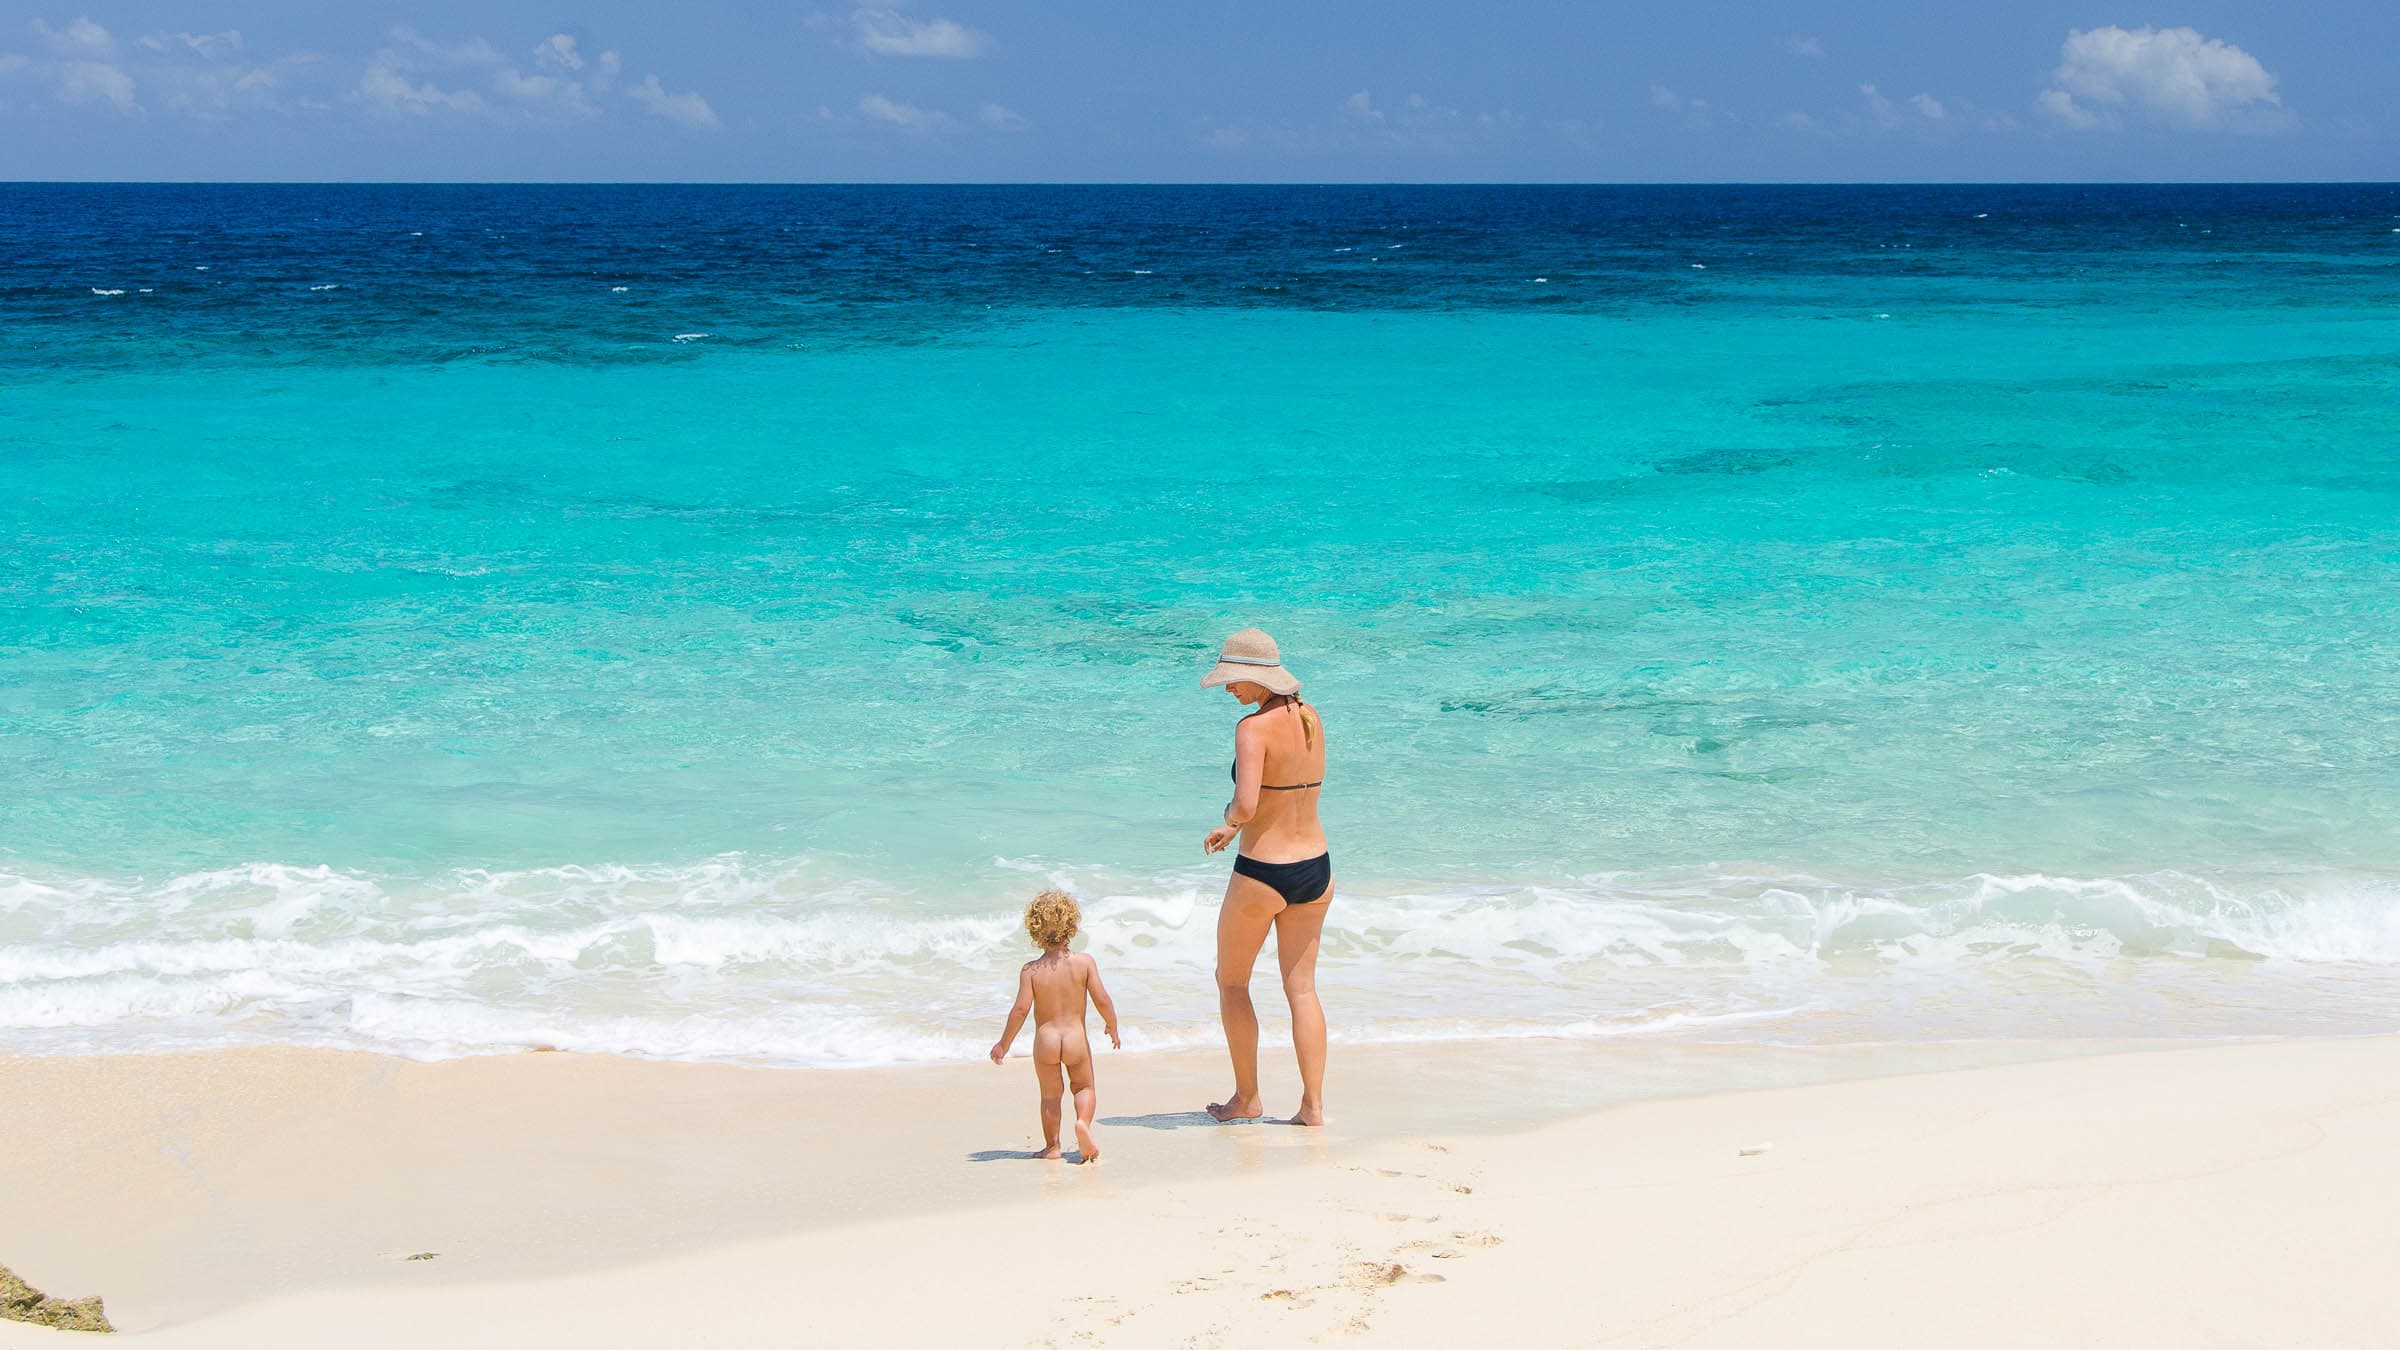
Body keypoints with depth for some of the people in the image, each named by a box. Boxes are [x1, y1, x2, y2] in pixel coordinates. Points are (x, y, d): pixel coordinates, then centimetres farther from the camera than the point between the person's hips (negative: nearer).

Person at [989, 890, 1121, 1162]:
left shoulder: (1031, 970, -9)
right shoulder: (1084, 961, -9)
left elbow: (1021, 1009, -13)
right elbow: (1102, 999, -11)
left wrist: (1003, 1044, -3)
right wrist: (1113, 1028, 7)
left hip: (1045, 1040, 0)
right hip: (1076, 1038, 0)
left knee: (1050, 1094, 17)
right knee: (1084, 1087, 20)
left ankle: (1052, 1146, 19)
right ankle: (1083, 1121, -8)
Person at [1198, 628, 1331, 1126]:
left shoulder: (1254, 728, -19)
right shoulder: (1311, 719, 5)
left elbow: (1246, 805, -30)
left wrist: (1229, 817, -6)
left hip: (1262, 875, -6)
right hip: (1315, 866, 7)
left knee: (1231, 981, 14)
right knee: (1302, 987, 13)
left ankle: (1247, 1098, 19)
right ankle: (1313, 1104, 9)